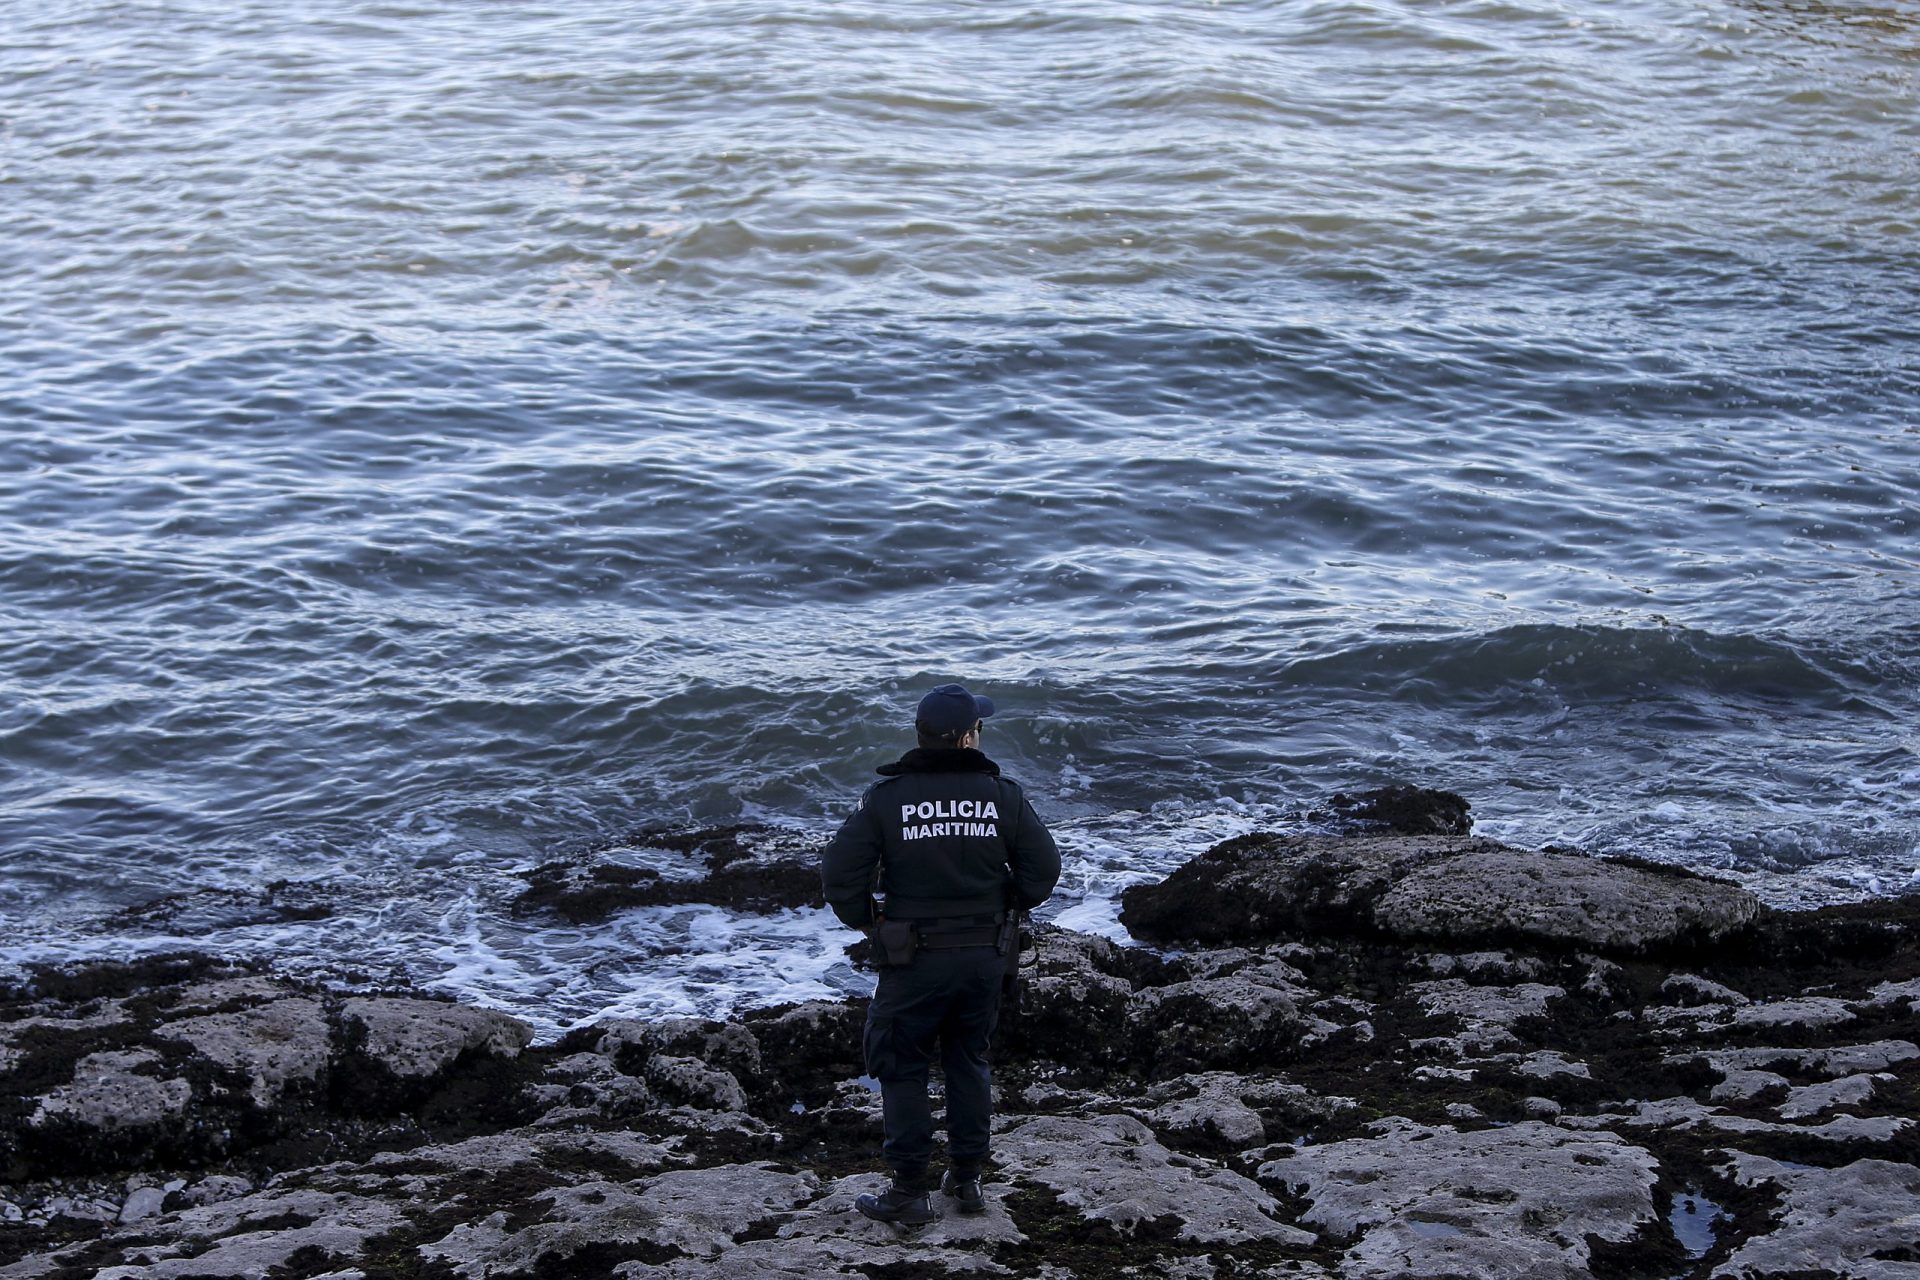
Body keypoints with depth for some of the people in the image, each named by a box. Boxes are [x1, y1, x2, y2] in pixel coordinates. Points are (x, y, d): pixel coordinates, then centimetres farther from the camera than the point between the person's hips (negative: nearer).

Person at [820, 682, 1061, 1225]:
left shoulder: (887, 796, -10)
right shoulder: (1002, 794, -4)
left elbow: (840, 871, -13)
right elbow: (1044, 865, -2)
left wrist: (867, 919, 4)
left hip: (913, 957, -3)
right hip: (986, 954, 3)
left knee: (901, 1066, 8)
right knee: (970, 1061, 19)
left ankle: (910, 1191, 8)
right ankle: (968, 1179, 24)